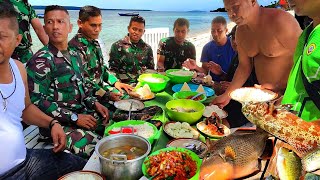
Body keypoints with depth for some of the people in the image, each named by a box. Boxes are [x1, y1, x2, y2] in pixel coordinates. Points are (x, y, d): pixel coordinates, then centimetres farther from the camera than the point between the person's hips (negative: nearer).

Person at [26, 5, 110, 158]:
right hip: (60, 124, -7)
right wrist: (74, 117, -18)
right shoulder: (41, 61, -12)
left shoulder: (74, 55, 11)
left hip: (84, 114, 7)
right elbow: (37, 101, -16)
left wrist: (95, 104, 3)